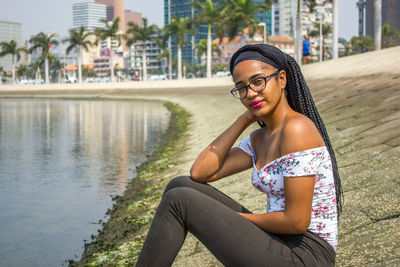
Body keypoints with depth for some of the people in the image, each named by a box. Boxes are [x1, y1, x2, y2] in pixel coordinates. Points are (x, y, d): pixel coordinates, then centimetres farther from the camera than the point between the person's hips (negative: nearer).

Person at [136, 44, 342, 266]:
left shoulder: (297, 128, -17)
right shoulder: (259, 139, 11)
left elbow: (297, 221, -21)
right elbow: (200, 172, 5)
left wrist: (237, 218, -6)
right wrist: (243, 120, 4)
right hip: (279, 243, 9)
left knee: (179, 200, -13)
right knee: (181, 185, 6)